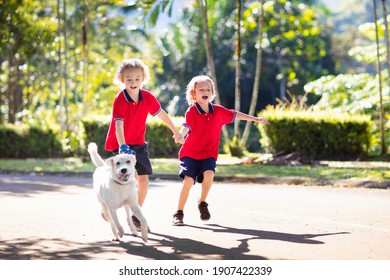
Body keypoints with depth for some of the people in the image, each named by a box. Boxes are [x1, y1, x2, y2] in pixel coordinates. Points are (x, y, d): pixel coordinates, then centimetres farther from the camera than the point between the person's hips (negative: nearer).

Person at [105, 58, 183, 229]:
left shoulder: (148, 97, -7)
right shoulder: (119, 100, -22)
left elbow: (161, 114, 9)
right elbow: (118, 125, -33)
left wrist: (175, 132, 20)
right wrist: (122, 146, -47)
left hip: (138, 143, 5)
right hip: (121, 144, -5)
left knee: (144, 180, 1)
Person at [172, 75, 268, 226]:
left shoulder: (218, 111, 3)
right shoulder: (191, 111, -10)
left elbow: (235, 115, 17)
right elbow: (186, 126, -26)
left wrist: (256, 119, 23)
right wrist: (181, 135, -49)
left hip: (208, 154, 2)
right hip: (190, 153, -2)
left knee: (209, 174, -25)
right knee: (188, 180, -17)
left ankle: (202, 202, 1)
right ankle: (179, 213, -2)